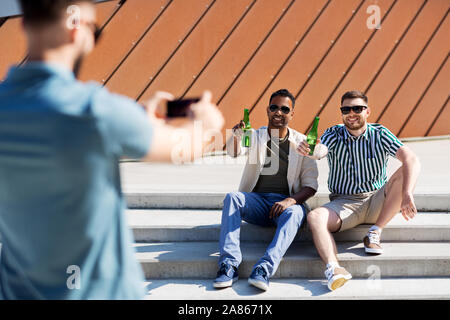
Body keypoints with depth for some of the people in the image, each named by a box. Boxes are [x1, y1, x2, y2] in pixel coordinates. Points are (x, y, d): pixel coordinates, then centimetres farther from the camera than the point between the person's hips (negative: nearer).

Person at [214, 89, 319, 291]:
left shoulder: (301, 143, 6)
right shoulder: (255, 137, 7)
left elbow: (311, 185, 3)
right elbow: (233, 152, -16)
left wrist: (290, 200, -17)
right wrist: (236, 136, -40)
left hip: (286, 203, -1)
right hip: (256, 201, 1)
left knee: (295, 212, -34)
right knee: (232, 197, -28)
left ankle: (265, 268, -46)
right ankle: (229, 264, -34)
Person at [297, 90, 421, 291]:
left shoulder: (379, 135, -4)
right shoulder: (334, 135, 0)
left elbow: (412, 160, -18)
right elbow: (320, 151, -24)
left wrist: (407, 195, -35)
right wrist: (310, 150, -51)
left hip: (376, 202, 0)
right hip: (343, 203, 0)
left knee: (405, 174, -24)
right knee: (314, 218, -29)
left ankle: (375, 233, -18)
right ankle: (333, 268, -52)